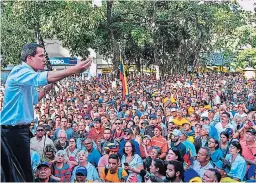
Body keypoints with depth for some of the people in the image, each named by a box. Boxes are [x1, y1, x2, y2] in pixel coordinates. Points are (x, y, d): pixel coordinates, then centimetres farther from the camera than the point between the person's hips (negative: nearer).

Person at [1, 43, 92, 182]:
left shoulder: (27, 75, 17)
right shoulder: (20, 72, -15)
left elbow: (33, 100, 27)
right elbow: (42, 77, -33)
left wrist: (48, 87, 14)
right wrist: (75, 69, -39)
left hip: (21, 129, 10)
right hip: (14, 130, -10)